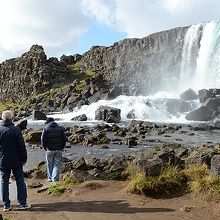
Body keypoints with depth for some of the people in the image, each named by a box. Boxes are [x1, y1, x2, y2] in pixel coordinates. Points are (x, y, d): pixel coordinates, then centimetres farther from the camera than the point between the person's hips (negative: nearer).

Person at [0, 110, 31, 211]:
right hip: (16, 161, -2)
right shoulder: (16, 129, -12)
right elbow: (22, 146, -9)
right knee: (20, 181, 7)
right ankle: (22, 203, 11)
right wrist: (24, 158, 1)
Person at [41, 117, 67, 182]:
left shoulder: (46, 129, -3)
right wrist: (62, 147, 12)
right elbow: (64, 139, 1)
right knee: (57, 165, 7)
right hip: (59, 150, 1)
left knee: (49, 165, 16)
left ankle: (50, 178, 24)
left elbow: (43, 140, -7)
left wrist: (45, 147, 9)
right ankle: (55, 179, 1)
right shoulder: (60, 129, 3)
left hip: (49, 150, -1)